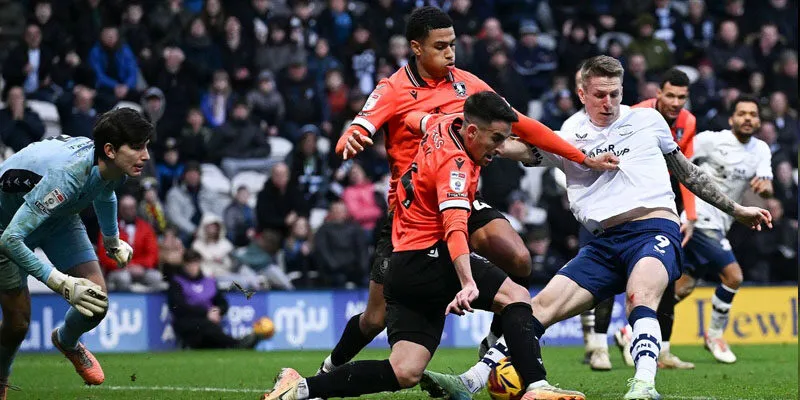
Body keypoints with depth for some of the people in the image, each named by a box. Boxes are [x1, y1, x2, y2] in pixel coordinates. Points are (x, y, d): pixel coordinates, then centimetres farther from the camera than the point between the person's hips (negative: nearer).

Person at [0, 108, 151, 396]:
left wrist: (112, 241, 24)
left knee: (96, 302, -7)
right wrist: (62, 283, -43)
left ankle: (66, 341, 28)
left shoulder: (114, 167, -19)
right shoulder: (66, 176, -44)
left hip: (59, 217, 6)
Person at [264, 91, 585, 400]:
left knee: (405, 373, -1)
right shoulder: (455, 164, -17)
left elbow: (415, 120, 34)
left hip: (402, 268, 9)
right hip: (429, 256, -9)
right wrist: (468, 283, -43)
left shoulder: (445, 124, 9)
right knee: (517, 296, -10)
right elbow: (455, 227, -32)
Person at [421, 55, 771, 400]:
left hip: (655, 230, -3)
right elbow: (524, 150, -6)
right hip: (605, 243, 3)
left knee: (639, 296, -35)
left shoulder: (647, 120, 13)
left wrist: (736, 210, 29)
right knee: (542, 306, -8)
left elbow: (686, 171, 25)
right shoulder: (570, 136, 11)